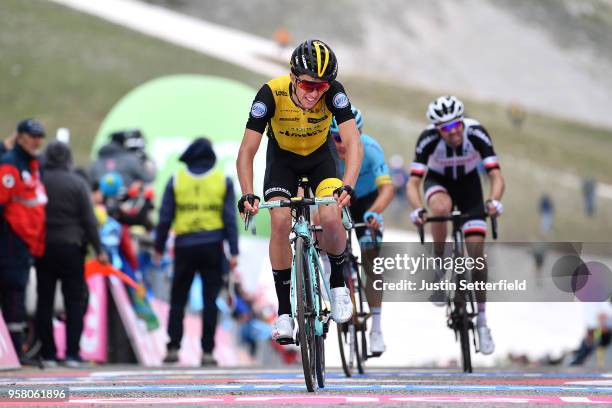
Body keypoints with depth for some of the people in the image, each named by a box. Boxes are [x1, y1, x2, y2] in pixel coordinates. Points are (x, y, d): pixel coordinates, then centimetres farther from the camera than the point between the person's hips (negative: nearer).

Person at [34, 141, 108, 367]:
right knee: (75, 301, 4)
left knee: (44, 301, 6)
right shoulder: (77, 183, -5)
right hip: (71, 247, -1)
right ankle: (72, 353, -2)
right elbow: (89, 219, -4)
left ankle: (48, 354, 5)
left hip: (43, 247, 1)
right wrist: (98, 249, 1)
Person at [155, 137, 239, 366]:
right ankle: (207, 351, -2)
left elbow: (165, 217, 1)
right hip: (212, 246, 0)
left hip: (184, 246, 0)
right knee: (210, 301, 2)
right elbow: (230, 218, -2)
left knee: (178, 299, 9)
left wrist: (159, 247, 9)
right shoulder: (223, 181, 2)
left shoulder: (176, 180, 2)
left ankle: (173, 347, 1)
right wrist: (234, 252, -1)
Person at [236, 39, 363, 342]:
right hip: (282, 157, 0)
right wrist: (247, 194, -47)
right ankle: (284, 311, -9)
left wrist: (347, 186, -54)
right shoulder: (271, 93, -33)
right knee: (280, 222, -20)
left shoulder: (334, 92, -31)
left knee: (330, 218, -23)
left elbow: (353, 142, -38)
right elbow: (247, 151, -32)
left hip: (320, 155, 0)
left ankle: (338, 283, 6)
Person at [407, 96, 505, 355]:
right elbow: (413, 182, -34)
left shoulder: (476, 134, -32)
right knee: (441, 208, -38)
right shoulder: (428, 139, -32)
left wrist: (494, 201, -55)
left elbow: (496, 176, -35)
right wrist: (417, 210, -53)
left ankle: (482, 321, 3)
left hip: (468, 182, 1)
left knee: (476, 251, -8)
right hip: (438, 181, -1)